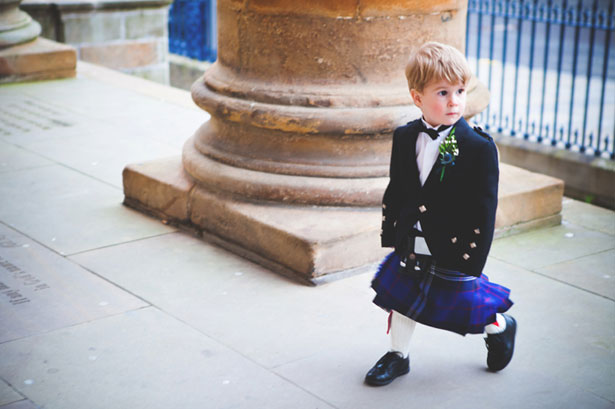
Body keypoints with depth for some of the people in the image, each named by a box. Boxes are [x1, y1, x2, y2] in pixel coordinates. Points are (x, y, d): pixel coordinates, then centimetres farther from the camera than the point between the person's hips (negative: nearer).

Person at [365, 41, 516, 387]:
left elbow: (484, 209, -13)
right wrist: (391, 235, 7)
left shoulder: (480, 147, -15)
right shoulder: (404, 138, -2)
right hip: (410, 248, 4)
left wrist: (474, 260, -13)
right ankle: (398, 356, 37)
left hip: (454, 253, -4)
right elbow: (395, 190, 8)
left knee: (468, 307, 11)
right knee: (402, 298, 15)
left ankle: (500, 328, 42)